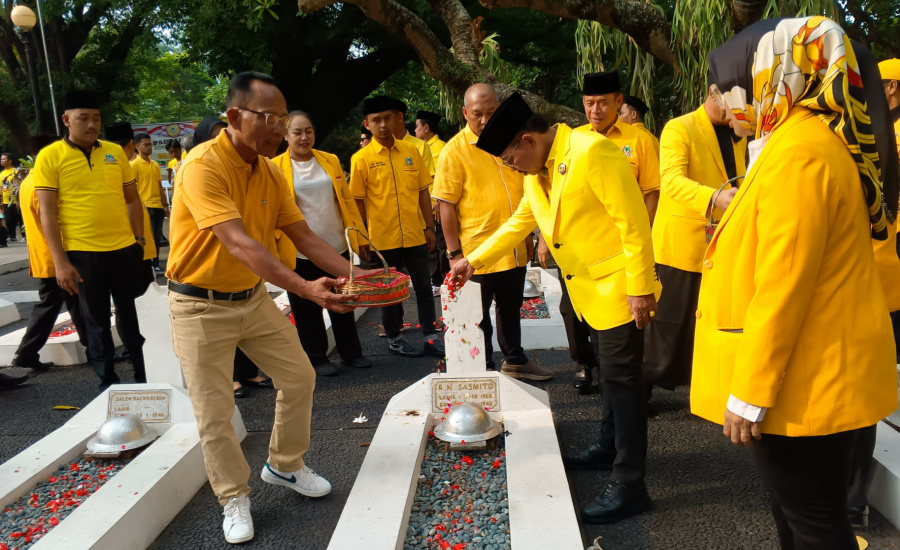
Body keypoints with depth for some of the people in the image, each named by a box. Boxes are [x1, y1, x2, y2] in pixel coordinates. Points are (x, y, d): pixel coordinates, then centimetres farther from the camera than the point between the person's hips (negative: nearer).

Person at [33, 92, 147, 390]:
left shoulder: (115, 151, 6)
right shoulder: (50, 156, -4)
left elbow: (132, 199, 13)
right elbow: (48, 212, -7)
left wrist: (139, 238, 5)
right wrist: (60, 262, -11)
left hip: (125, 248, 3)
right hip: (83, 253, -3)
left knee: (132, 315, 13)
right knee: (97, 321, 9)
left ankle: (145, 374, 27)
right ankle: (107, 380, 24)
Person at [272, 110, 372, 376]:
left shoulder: (331, 161, 7)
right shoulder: (275, 167, -3)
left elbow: (347, 200, 9)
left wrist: (359, 235, 7)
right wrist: (276, 246, -12)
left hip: (337, 246, 3)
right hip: (300, 252, -3)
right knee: (308, 309, 8)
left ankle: (351, 353, 28)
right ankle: (317, 358, 23)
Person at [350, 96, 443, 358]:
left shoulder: (410, 150, 3)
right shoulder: (361, 159, -5)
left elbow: (423, 191, 7)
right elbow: (358, 201, -3)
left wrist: (429, 227, 5)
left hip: (415, 235, 3)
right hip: (383, 238, -3)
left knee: (424, 285, 10)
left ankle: (431, 335, 23)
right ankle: (394, 338, 25)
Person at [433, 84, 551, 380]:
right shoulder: (455, 150, -10)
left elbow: (527, 186, 17)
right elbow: (446, 205, -12)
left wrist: (529, 234, 15)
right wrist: (455, 252, -15)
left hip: (515, 249, 5)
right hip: (478, 251, -5)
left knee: (511, 308, 21)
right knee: (479, 315, 9)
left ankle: (514, 359, 38)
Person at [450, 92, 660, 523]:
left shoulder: (592, 152, -22)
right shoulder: (537, 169, 5)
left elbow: (634, 222, -23)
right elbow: (520, 221, 13)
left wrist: (640, 288, -21)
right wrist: (474, 259, 6)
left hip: (619, 288, -8)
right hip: (590, 290, 8)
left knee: (621, 378, -3)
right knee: (610, 372, 22)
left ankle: (629, 485, 7)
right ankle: (609, 447, 39)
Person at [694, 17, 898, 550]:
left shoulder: (798, 152, -20)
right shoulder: (800, 142, 12)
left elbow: (782, 286, -24)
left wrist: (749, 393, -19)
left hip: (802, 385, -10)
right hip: (809, 377, 10)